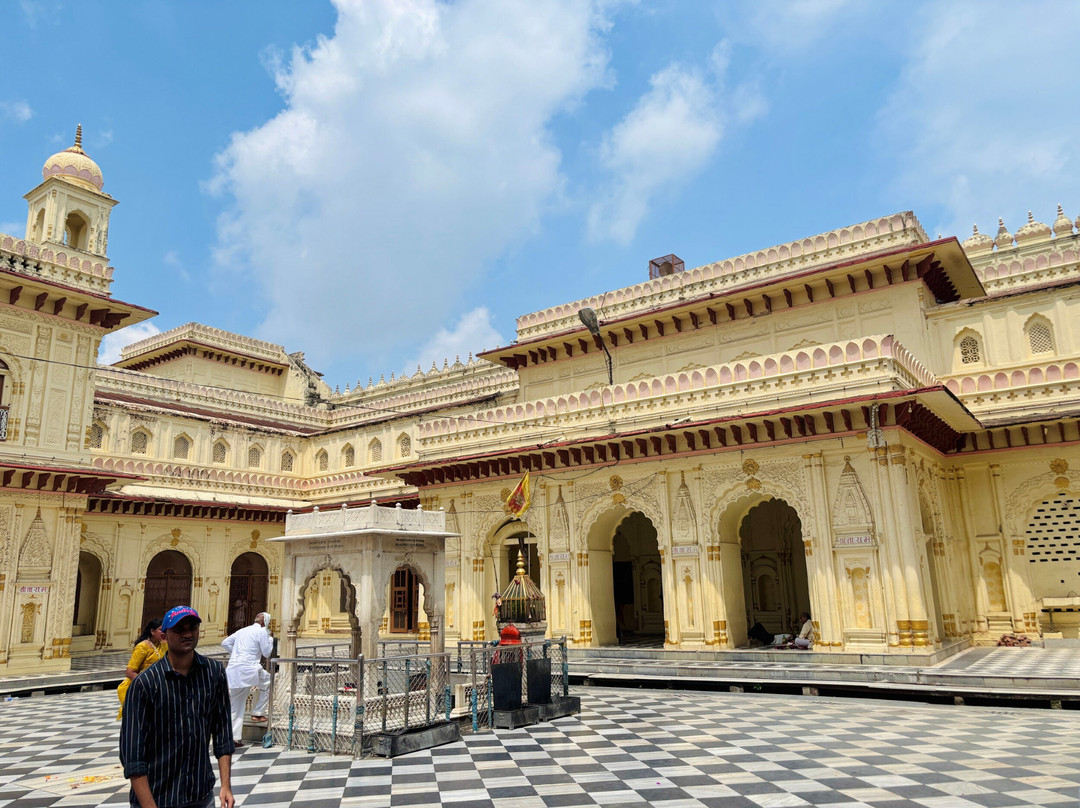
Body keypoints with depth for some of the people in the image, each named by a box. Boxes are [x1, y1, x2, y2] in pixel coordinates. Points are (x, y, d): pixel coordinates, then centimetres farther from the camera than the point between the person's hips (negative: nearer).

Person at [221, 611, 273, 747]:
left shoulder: (242, 631, 20)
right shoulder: (261, 632, -1)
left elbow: (225, 643, 24)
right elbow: (267, 653, 1)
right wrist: (270, 639, 15)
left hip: (233, 671, 7)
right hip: (248, 670, -7)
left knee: (236, 706, 12)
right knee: (268, 682, 19)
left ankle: (234, 737, 11)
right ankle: (258, 713, 15)